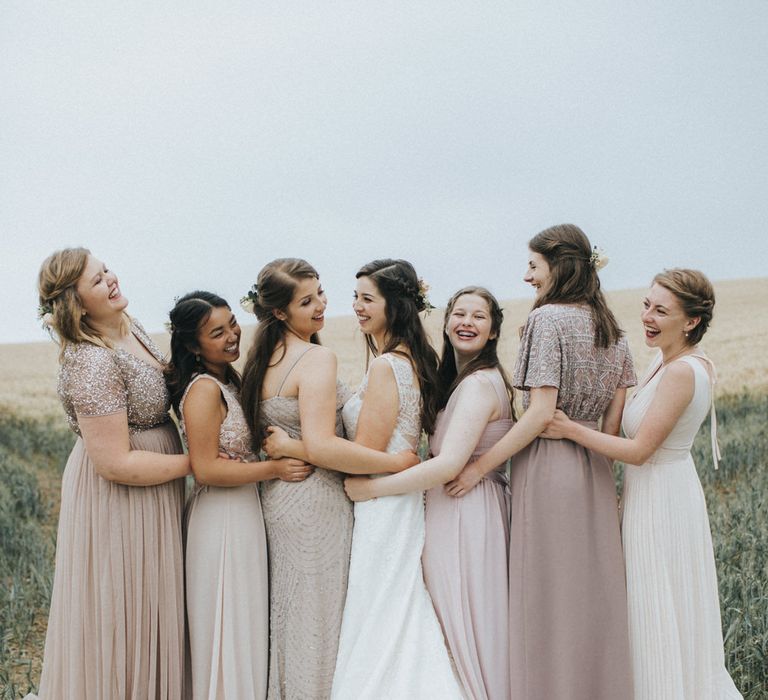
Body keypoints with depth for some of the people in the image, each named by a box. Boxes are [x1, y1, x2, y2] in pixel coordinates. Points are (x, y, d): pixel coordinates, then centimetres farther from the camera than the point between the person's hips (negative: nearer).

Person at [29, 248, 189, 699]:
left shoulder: (130, 328, 2)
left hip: (153, 493, 9)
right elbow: (115, 464, -26)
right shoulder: (92, 365, -25)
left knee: (153, 608, 21)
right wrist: (195, 462, -18)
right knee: (122, 612, 5)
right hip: (120, 497, -9)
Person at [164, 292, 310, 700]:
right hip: (222, 517, -9)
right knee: (229, 627, 3)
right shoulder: (204, 389, -19)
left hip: (243, 511, 9)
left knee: (244, 625, 20)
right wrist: (275, 469, -20)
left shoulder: (228, 380, 9)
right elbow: (206, 468, -23)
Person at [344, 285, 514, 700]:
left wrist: (371, 488, -21)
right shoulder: (458, 379, 15)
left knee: (462, 627, 1)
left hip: (465, 514, -10)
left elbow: (448, 465, -25)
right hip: (452, 510, 10)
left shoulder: (479, 384, -17)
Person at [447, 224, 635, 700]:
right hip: (596, 473, 7)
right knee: (594, 593, 14)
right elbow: (614, 421, 10)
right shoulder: (613, 329, 11)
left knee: (546, 595, 2)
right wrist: (593, 458, 19)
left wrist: (479, 467, -15)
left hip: (547, 467, -7)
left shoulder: (548, 318, -12)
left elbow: (540, 413, -18)